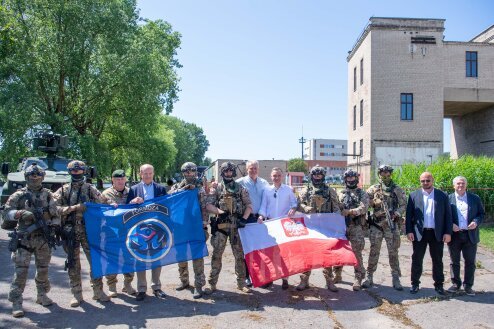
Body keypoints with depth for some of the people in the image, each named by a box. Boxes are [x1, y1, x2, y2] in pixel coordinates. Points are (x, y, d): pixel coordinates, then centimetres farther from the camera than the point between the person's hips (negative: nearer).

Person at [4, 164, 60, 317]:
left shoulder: (47, 194, 8)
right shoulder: (19, 195, 1)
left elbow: (55, 214, 12)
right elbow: (6, 212, -2)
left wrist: (55, 227, -1)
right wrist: (21, 213, -20)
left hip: (44, 238, 3)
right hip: (24, 238, -3)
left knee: (43, 268, 12)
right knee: (21, 270, -6)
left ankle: (42, 295, 28)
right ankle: (16, 302, 1)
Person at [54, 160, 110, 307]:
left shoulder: (90, 189, 7)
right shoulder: (63, 190, 7)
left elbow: (102, 202, 2)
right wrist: (73, 208, -14)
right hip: (70, 232, 0)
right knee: (73, 264, 7)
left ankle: (98, 291, 16)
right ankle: (77, 294, 18)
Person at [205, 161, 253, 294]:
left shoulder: (240, 188, 9)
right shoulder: (216, 188, 7)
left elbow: (249, 205, 6)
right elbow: (208, 205, -2)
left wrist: (244, 218, -9)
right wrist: (220, 212, -18)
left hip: (237, 225, 1)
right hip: (221, 224, -1)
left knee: (240, 254, 6)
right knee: (216, 254, 0)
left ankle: (241, 283, 17)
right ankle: (212, 283, 8)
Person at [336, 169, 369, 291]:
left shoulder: (362, 194, 8)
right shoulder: (341, 194, 17)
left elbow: (363, 208, -7)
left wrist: (350, 211, -18)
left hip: (357, 227, -3)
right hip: (342, 226, 3)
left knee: (356, 252, -7)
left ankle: (358, 278, 1)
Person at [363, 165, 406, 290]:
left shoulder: (397, 189, 6)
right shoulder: (373, 189, 7)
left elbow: (403, 205, 2)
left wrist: (396, 213, -15)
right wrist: (373, 202, -12)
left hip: (392, 225, 0)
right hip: (376, 224, 0)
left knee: (393, 252, 3)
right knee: (374, 252, 4)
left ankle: (396, 279, 11)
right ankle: (369, 277, 12)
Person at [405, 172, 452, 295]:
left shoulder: (442, 196, 5)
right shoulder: (413, 195, 4)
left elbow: (448, 215, 3)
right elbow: (409, 215, 2)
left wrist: (448, 232, -3)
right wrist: (409, 231, -5)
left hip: (437, 233, 0)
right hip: (419, 233, 0)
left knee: (437, 260, 9)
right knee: (417, 259, 5)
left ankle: (439, 284, 21)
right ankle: (415, 283, 15)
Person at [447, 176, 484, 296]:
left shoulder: (475, 198, 6)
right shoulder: (448, 199, 1)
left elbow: (481, 213, 7)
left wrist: (476, 222, -11)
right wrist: (450, 225, -14)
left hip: (470, 235, 1)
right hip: (454, 235, -1)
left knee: (470, 262, 6)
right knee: (454, 262, 9)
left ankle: (468, 286, 17)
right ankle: (456, 284, 21)